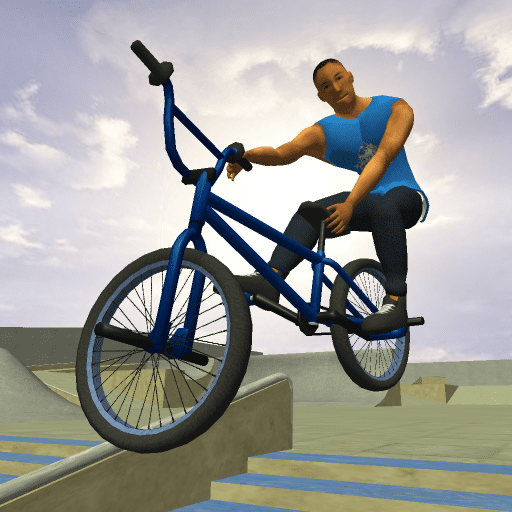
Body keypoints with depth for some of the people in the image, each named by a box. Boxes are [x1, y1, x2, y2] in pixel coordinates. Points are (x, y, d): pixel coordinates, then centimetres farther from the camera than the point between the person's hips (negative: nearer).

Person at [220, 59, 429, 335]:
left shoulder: (395, 108, -2)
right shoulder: (321, 133, 5)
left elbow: (383, 157, -20)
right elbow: (282, 153, -12)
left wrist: (350, 204, -33)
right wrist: (246, 155, -33)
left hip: (406, 197, -2)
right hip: (362, 202, 3)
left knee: (384, 205, -39)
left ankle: (395, 301, -36)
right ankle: (270, 278, -40)